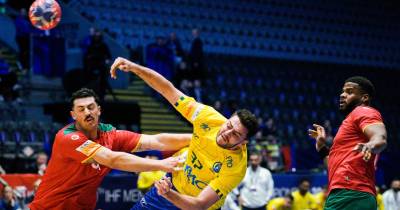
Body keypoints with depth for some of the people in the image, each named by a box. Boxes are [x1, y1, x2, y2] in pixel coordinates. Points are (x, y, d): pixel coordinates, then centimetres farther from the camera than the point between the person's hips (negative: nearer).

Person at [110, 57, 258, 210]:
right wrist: (134, 68, -28)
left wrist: (168, 194, -53)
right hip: (173, 183, 4)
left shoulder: (236, 168, -35)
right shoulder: (209, 118, -24)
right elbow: (169, 90, -18)